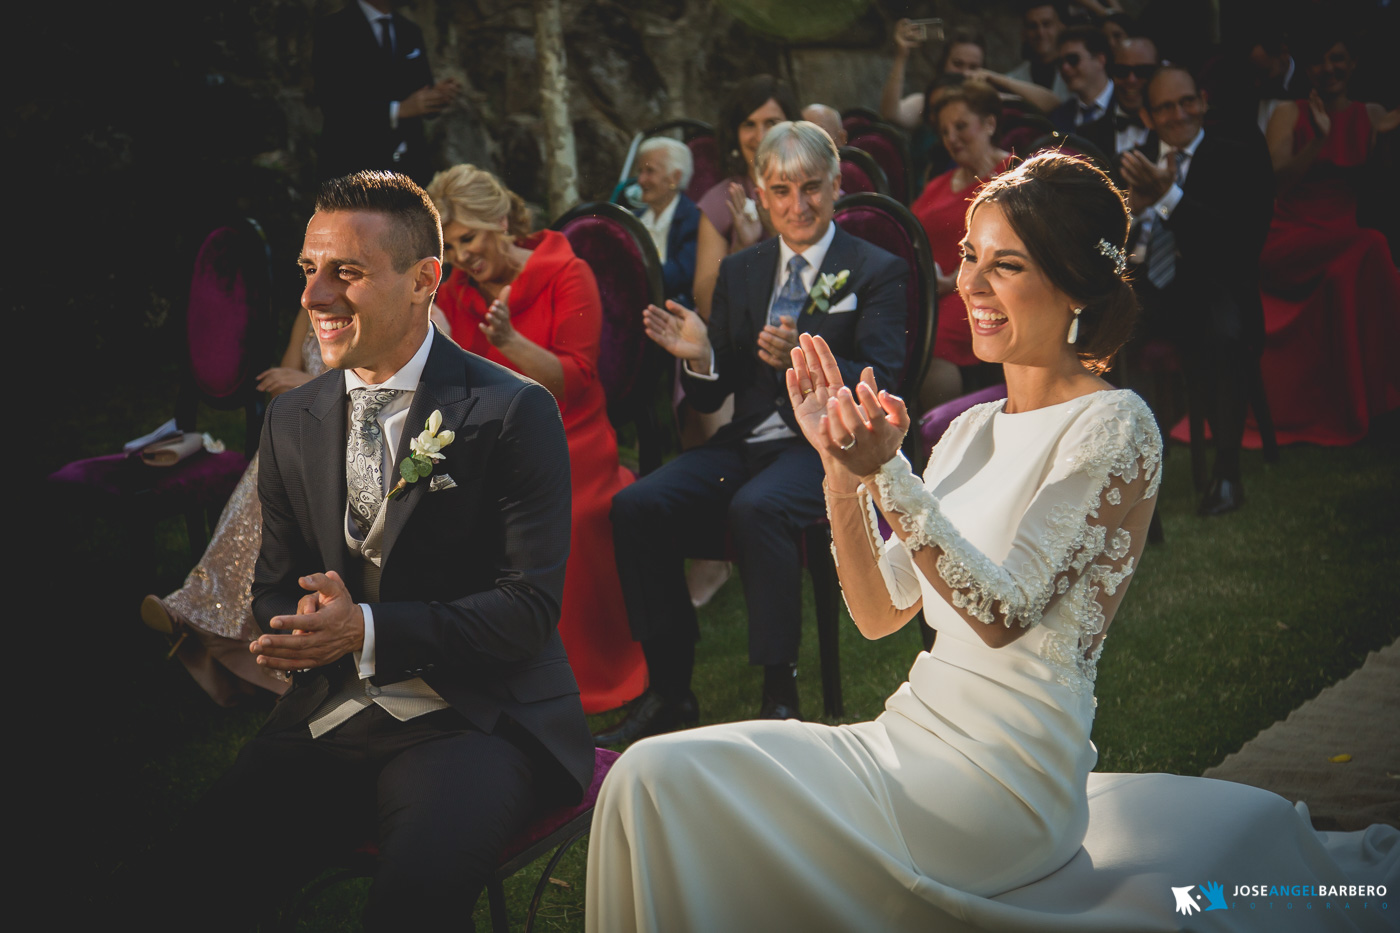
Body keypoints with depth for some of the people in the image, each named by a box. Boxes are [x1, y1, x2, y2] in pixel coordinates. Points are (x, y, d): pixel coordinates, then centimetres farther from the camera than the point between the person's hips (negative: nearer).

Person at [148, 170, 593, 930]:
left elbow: (531, 608, -8)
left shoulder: (515, 413, -5)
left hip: (474, 718, -4)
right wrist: (293, 627, -7)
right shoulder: (290, 420, 12)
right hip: (329, 717, 5)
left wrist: (367, 630, -20)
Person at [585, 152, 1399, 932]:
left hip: (1004, 781, -8)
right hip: (920, 732, 8)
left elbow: (1005, 613, -18)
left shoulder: (1113, 426, -9)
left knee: (662, 779, -14)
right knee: (658, 772, -6)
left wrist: (887, 472, -25)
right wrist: (840, 463, 2)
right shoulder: (975, 430, 14)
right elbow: (880, 613, 11)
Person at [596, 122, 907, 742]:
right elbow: (710, 400, 15)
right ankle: (669, 690, -10)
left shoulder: (877, 272, 2)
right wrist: (699, 356, -9)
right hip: (746, 444, 5)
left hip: (829, 449, -5)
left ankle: (780, 695, -23)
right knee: (635, 506, -20)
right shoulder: (739, 273, 16)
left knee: (755, 508, -37)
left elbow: (879, 389, -9)